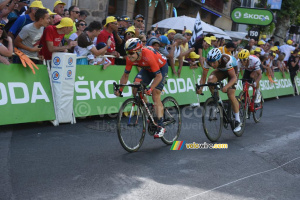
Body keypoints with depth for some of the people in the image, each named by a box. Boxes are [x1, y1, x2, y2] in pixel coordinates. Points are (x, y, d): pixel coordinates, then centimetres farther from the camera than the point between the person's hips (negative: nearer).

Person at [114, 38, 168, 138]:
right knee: (136, 89, -16)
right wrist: (120, 90, -20)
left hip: (161, 67, -6)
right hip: (147, 69, 6)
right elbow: (125, 75, -10)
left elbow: (158, 76, -36)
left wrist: (150, 88, -47)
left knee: (155, 96, -17)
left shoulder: (148, 55, -39)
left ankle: (161, 127, -13)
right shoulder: (130, 58, -22)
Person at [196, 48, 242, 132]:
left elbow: (234, 77, -39)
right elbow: (203, 77, -22)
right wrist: (200, 87, -41)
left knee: (231, 95, -17)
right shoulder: (209, 61, -29)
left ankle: (238, 121, -3)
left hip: (232, 71, -4)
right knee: (210, 80, -28)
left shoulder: (226, 60, -41)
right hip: (221, 71, 4)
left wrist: (226, 87, -56)